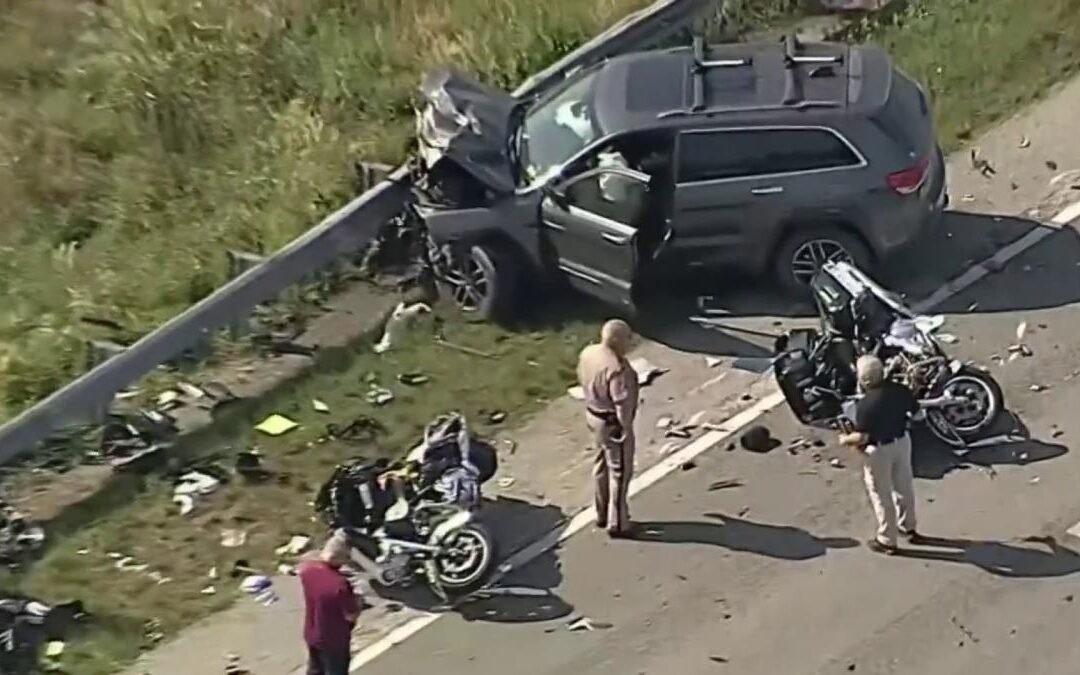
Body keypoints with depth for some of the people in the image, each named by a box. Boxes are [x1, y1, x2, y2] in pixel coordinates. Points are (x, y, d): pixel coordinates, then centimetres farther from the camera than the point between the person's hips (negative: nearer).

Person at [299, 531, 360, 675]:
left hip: (311, 635, 6)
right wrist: (355, 599, -3)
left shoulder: (307, 568, -16)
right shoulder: (340, 583, -35)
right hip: (334, 640, -6)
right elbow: (351, 615, -23)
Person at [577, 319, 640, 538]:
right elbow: (622, 402, -29)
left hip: (594, 416, 9)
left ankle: (602, 515, 37)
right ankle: (617, 524, 15)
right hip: (612, 423, -9)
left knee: (602, 465, 23)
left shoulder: (587, 353, -3)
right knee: (620, 472, 5)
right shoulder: (616, 367, -30)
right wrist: (626, 428, -17)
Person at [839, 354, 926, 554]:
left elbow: (862, 437, -26)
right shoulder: (900, 390, -11)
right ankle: (908, 528, 43)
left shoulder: (865, 404, -29)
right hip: (902, 442, 6)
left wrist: (846, 439, -7)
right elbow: (917, 413, 2)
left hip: (879, 450, -6)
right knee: (904, 487, 24)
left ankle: (887, 540, 23)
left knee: (881, 496, 11)